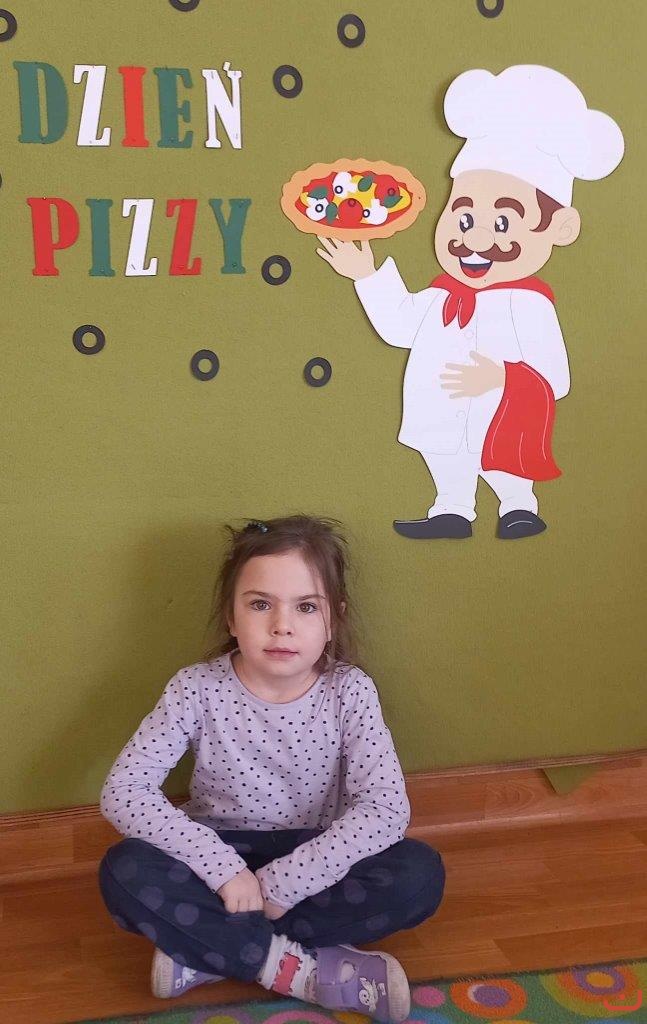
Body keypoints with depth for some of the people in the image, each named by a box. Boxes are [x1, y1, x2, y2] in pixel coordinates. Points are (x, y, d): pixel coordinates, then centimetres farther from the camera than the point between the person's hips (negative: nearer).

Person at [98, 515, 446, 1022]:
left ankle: (206, 948, -22)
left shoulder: (350, 690, -16)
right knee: (124, 872, -29)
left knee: (421, 874, -26)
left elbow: (387, 807, -24)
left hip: (313, 861, 1)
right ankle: (304, 969, -25)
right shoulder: (197, 689, -16)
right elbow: (123, 791, -21)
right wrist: (221, 866, -30)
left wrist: (283, 882, -30)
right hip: (220, 857, 0)